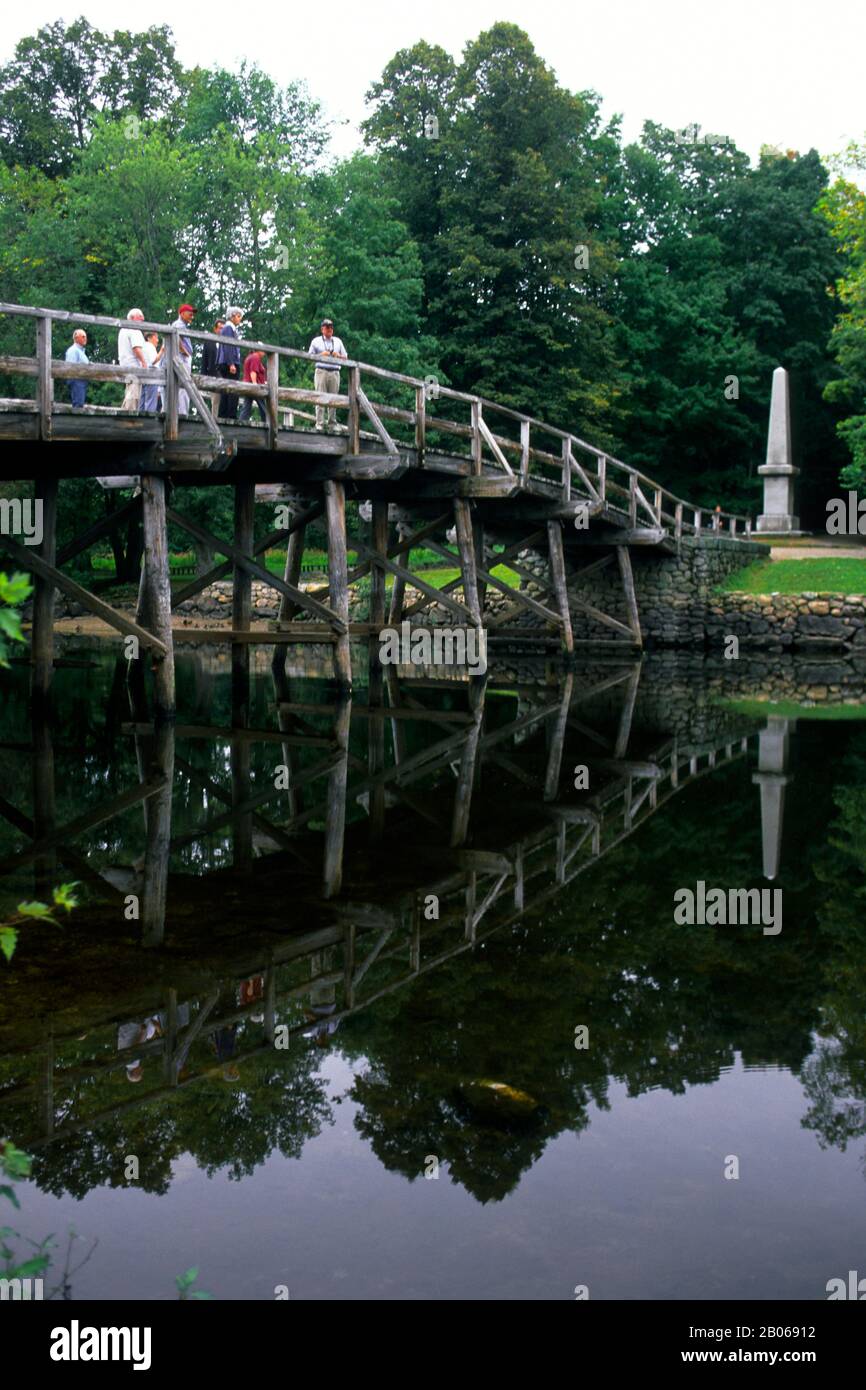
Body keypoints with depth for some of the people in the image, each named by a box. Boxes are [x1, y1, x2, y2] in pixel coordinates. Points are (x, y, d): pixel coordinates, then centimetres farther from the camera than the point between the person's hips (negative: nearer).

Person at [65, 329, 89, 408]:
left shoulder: (81, 351, 25)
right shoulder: (73, 350, -7)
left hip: (83, 381, 10)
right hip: (77, 381, -10)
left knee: (80, 404, 9)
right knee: (78, 404, -15)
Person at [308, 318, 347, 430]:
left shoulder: (338, 341, 20)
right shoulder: (316, 341, 11)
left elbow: (345, 357, 20)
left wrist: (338, 355, -2)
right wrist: (321, 355, -8)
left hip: (334, 373, 3)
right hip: (321, 371, -3)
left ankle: (332, 424, 2)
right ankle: (319, 424, -12)